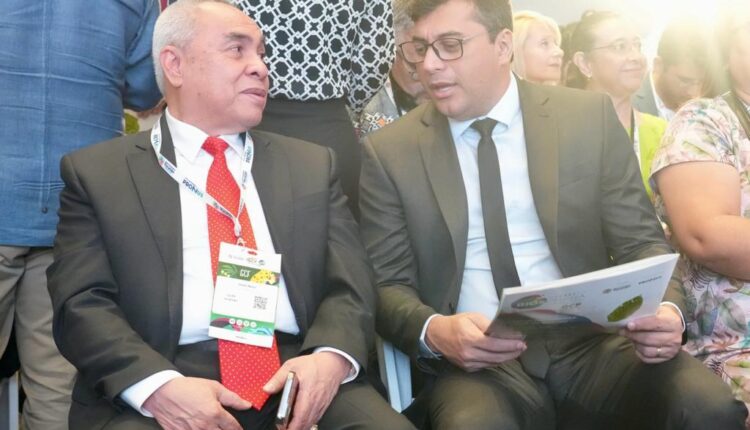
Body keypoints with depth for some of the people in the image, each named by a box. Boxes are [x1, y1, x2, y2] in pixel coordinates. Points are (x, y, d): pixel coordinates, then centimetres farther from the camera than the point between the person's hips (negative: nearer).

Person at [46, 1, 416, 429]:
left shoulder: (313, 165, 16)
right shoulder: (96, 172, 8)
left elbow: (350, 284, 10)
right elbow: (81, 303, 0)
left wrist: (331, 357, -12)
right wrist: (158, 385, -18)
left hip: (296, 375, 3)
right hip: (158, 388, -2)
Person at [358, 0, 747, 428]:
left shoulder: (590, 117, 4)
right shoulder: (389, 151, 3)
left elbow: (641, 244, 6)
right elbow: (387, 285, 3)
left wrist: (665, 309, -15)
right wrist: (433, 331, -18)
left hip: (590, 343, 2)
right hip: (475, 361, -2)